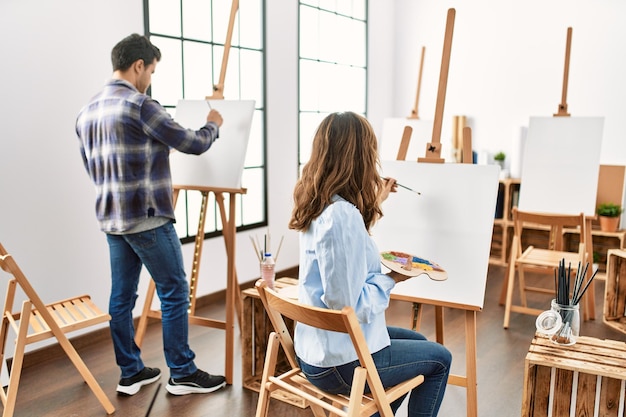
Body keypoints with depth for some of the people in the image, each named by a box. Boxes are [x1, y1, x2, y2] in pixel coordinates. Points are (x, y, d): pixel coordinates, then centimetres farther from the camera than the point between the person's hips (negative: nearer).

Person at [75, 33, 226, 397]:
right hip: (148, 218, -8)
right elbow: (194, 144, -11)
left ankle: (131, 373, 23)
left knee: (122, 296, 13)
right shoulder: (140, 106, -15)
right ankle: (182, 373, 12)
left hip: (112, 218, 9)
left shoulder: (87, 112, 12)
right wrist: (213, 126, 10)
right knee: (175, 292, 2)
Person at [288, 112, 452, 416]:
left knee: (416, 341, 29)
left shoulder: (318, 207, 0)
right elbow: (350, 306, -28)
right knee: (439, 359, 14)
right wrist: (391, 279, -13)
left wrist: (374, 203, 23)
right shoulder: (343, 215, -29)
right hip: (341, 363, -9)